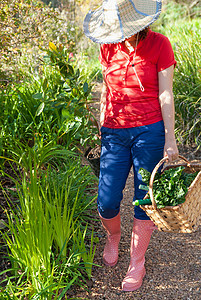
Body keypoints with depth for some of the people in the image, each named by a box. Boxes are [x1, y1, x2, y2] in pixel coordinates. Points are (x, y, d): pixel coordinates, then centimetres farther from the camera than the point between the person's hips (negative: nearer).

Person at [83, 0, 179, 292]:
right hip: (114, 133, 3)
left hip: (149, 131, -3)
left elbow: (166, 95, -5)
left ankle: (137, 263, 24)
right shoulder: (109, 47, 5)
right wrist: (101, 130, 17)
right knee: (107, 202, 1)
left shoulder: (159, 44, -6)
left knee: (144, 200, 4)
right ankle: (113, 235, 36)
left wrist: (170, 139, -6)